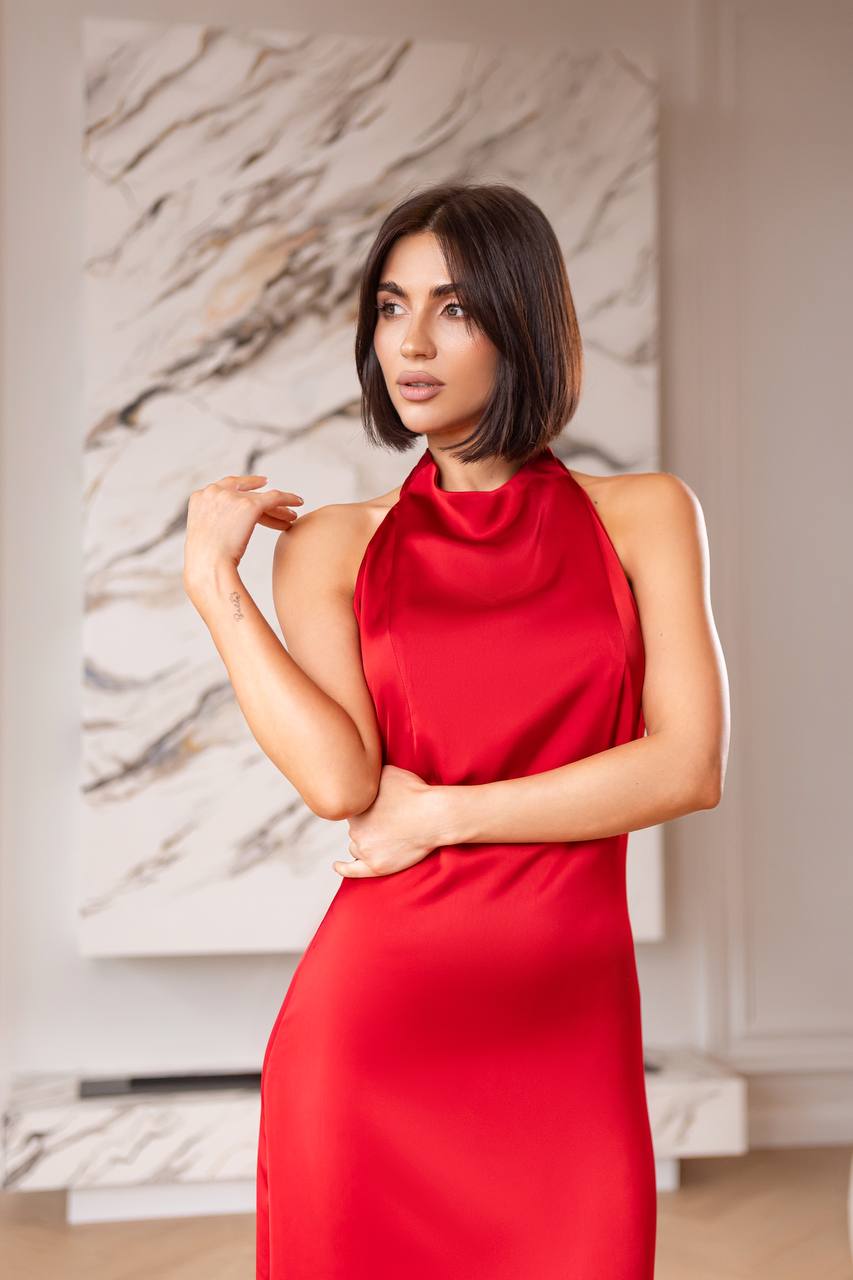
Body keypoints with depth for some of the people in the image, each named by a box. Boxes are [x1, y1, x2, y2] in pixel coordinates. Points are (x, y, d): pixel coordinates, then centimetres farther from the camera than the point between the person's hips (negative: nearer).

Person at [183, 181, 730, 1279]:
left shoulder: (644, 517, 4)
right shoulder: (331, 544, 4)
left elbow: (689, 767, -6)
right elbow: (339, 781, -10)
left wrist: (440, 814, -7)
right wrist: (210, 579, -8)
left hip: (568, 1032, 0)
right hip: (372, 1020, 0)